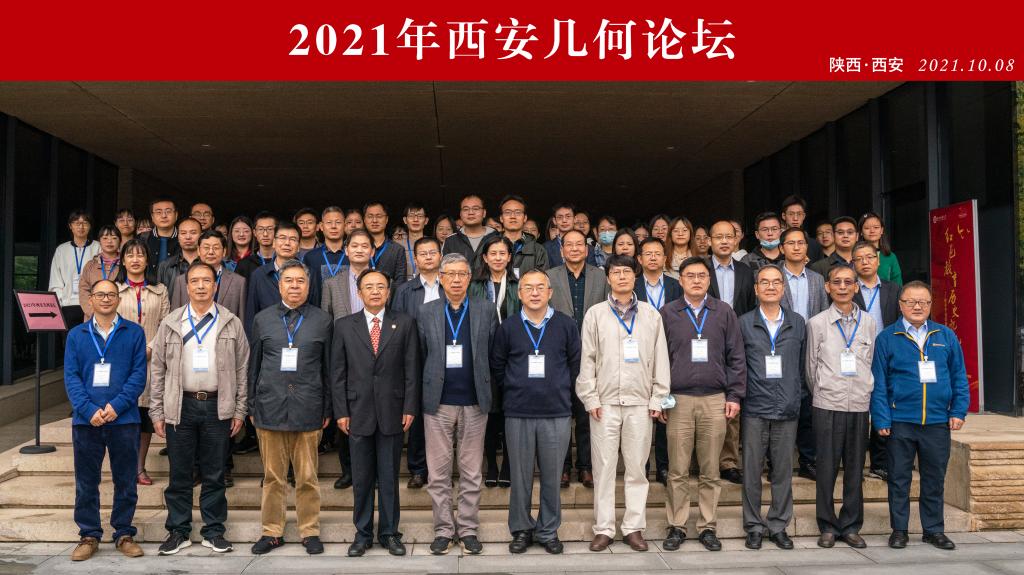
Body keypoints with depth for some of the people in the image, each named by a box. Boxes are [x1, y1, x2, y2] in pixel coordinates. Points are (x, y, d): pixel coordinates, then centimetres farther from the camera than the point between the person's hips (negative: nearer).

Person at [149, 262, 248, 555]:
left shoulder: (231, 323, 4)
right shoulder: (170, 323, 5)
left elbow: (242, 369, 5)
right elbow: (157, 369, 6)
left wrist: (239, 410, 1)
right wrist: (157, 412, 2)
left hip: (218, 407, 0)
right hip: (180, 407, 0)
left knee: (215, 475, 7)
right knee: (179, 474, 6)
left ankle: (214, 531, 18)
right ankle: (178, 531, 19)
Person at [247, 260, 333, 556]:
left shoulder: (322, 320, 6)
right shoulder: (263, 319, 9)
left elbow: (327, 367, 6)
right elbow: (253, 366, 10)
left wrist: (327, 409, 4)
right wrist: (251, 407, 7)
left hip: (307, 407, -1)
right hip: (270, 406, 1)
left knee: (307, 477, 4)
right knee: (272, 476, 7)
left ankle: (310, 531, 16)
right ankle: (272, 532, 19)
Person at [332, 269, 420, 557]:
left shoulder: (404, 324, 3)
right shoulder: (344, 326, 5)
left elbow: (412, 369, 1)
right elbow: (338, 373, 4)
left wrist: (410, 407, -4)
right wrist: (341, 411, -2)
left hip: (392, 412, 0)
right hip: (358, 412, 1)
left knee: (389, 477, 7)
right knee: (361, 478, 8)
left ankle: (389, 533, 19)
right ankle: (363, 534, 20)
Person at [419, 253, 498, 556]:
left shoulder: (486, 310, 3)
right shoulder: (427, 312, 5)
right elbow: (422, 355, 6)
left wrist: (485, 389, 0)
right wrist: (431, 384, 2)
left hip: (474, 402, 0)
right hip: (438, 403, 1)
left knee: (471, 473, 7)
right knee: (438, 473, 6)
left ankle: (468, 529, 18)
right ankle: (443, 529, 18)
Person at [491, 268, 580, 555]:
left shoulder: (566, 325, 1)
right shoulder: (508, 327, 2)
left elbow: (575, 364, 8)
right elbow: (497, 367, 10)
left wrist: (561, 392, 10)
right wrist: (513, 393, 9)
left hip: (557, 413, 0)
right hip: (518, 413, 0)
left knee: (552, 476, 7)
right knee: (520, 475, 8)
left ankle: (548, 531, 21)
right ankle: (521, 529, 22)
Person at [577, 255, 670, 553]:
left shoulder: (651, 314, 7)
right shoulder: (596, 314, 5)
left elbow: (660, 359, 6)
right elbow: (587, 358, 2)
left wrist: (658, 399, 1)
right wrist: (590, 398, -4)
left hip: (640, 402, 1)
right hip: (605, 402, -1)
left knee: (637, 467, 5)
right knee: (604, 467, 3)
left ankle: (634, 528, 15)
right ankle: (603, 529, 11)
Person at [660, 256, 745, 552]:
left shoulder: (724, 312, 6)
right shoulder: (667, 313, 4)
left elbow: (736, 357, 7)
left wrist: (735, 395, 1)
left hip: (715, 400, 1)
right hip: (678, 400, -1)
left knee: (710, 470, 7)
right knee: (678, 471, 3)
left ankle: (707, 527, 18)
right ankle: (676, 526, 14)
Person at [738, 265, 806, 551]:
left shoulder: (798, 323, 9)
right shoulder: (744, 323, 2)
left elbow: (803, 365, 12)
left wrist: (795, 395, 8)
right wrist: (738, 396, 1)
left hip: (787, 409, 2)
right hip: (755, 409, -1)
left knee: (783, 471, 7)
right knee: (752, 471, 3)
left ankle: (778, 526, 19)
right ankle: (754, 527, 14)